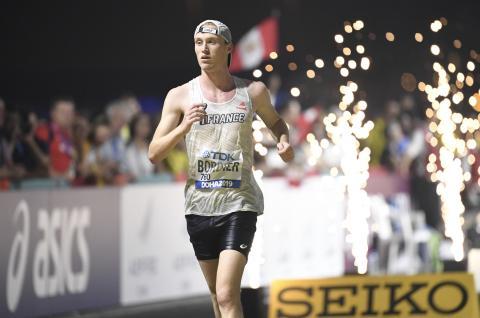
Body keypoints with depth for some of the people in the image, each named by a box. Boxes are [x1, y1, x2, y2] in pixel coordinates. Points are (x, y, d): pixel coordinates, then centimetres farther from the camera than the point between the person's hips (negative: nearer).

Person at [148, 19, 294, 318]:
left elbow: (275, 121, 24)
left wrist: (283, 140, 1)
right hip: (199, 204, 3)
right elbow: (154, 154, -1)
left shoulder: (253, 91, 3)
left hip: (240, 203, -2)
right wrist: (184, 127, -17)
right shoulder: (180, 96, 2)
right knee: (217, 293, 14)